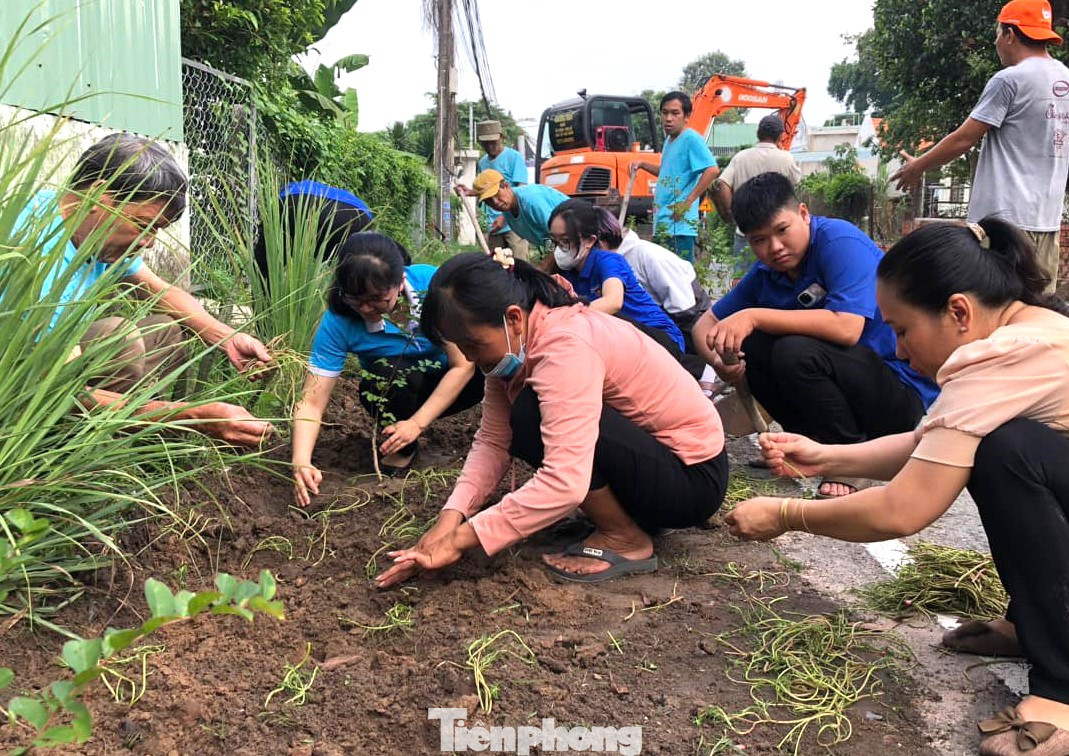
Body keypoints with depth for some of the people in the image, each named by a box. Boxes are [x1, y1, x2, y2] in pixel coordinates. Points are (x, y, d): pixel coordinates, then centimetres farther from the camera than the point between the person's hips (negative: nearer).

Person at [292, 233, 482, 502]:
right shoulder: (338, 321, -24)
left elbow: (463, 365, -22)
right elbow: (311, 402, -23)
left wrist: (418, 423, -28)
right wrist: (301, 462, -40)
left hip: (449, 385, 0)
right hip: (399, 392, 1)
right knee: (391, 372, -34)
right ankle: (403, 449, -6)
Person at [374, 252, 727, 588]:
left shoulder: (566, 346, -30)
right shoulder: (512, 341, -3)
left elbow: (564, 484, -38)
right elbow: (492, 440, -6)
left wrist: (460, 538, -33)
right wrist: (451, 516, -22)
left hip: (692, 475, -9)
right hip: (644, 446, 9)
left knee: (533, 416, -25)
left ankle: (625, 540, -8)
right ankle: (627, 512, 10)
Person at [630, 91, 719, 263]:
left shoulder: (691, 139, -11)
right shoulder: (669, 140, 17)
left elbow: (712, 170, -23)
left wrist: (688, 202, -22)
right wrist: (642, 164, 19)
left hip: (679, 224, -10)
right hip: (662, 223, 10)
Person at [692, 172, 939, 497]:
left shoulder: (841, 241, -18)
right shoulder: (765, 272, 2)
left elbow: (846, 328, -32)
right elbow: (706, 324, 6)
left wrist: (754, 317, -30)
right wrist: (718, 358, -17)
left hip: (904, 389, -7)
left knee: (796, 353, -30)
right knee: (746, 345, -8)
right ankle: (814, 443, 3)